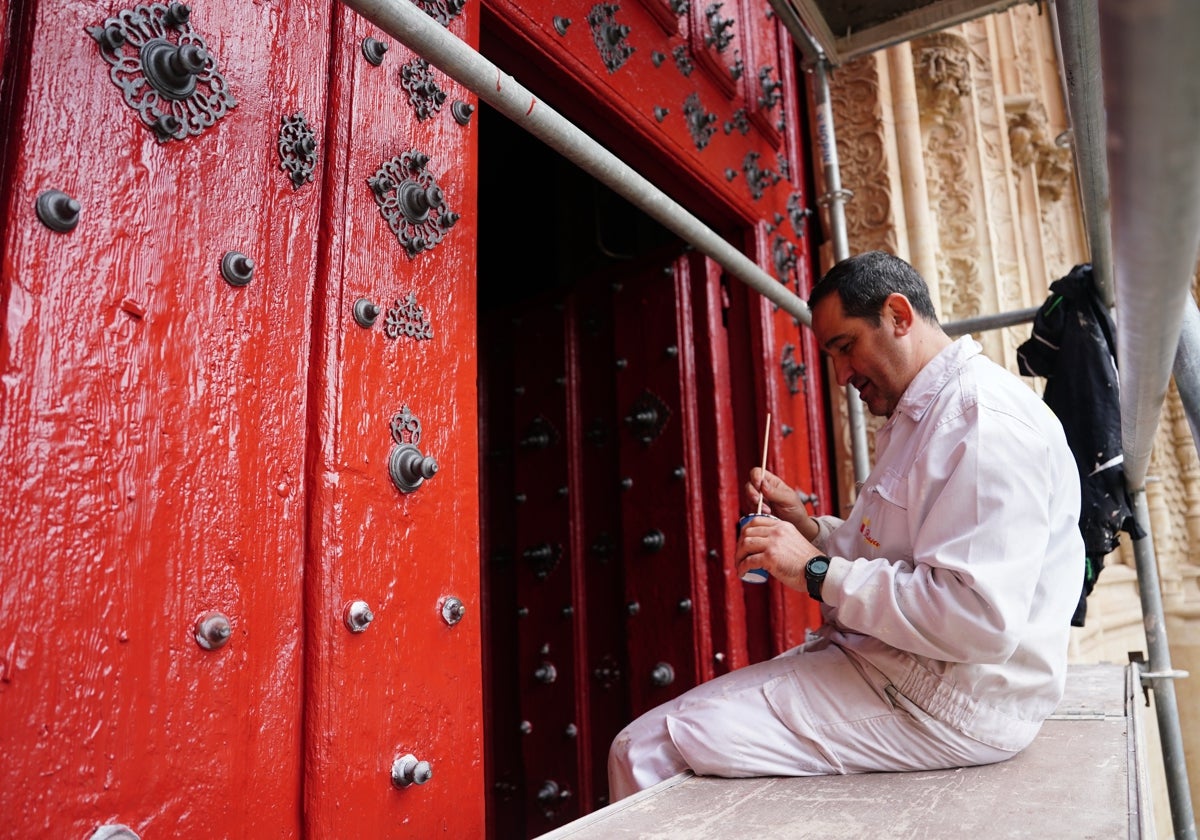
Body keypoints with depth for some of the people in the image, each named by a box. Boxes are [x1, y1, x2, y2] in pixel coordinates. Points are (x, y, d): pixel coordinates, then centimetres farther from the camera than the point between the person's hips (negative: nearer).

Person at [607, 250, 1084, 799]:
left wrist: (818, 572, -21)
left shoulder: (985, 416, -18)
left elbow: (978, 619, -27)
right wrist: (808, 528, 6)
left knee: (645, 752, -14)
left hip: (948, 700, -11)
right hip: (894, 666, 11)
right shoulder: (922, 414, 18)